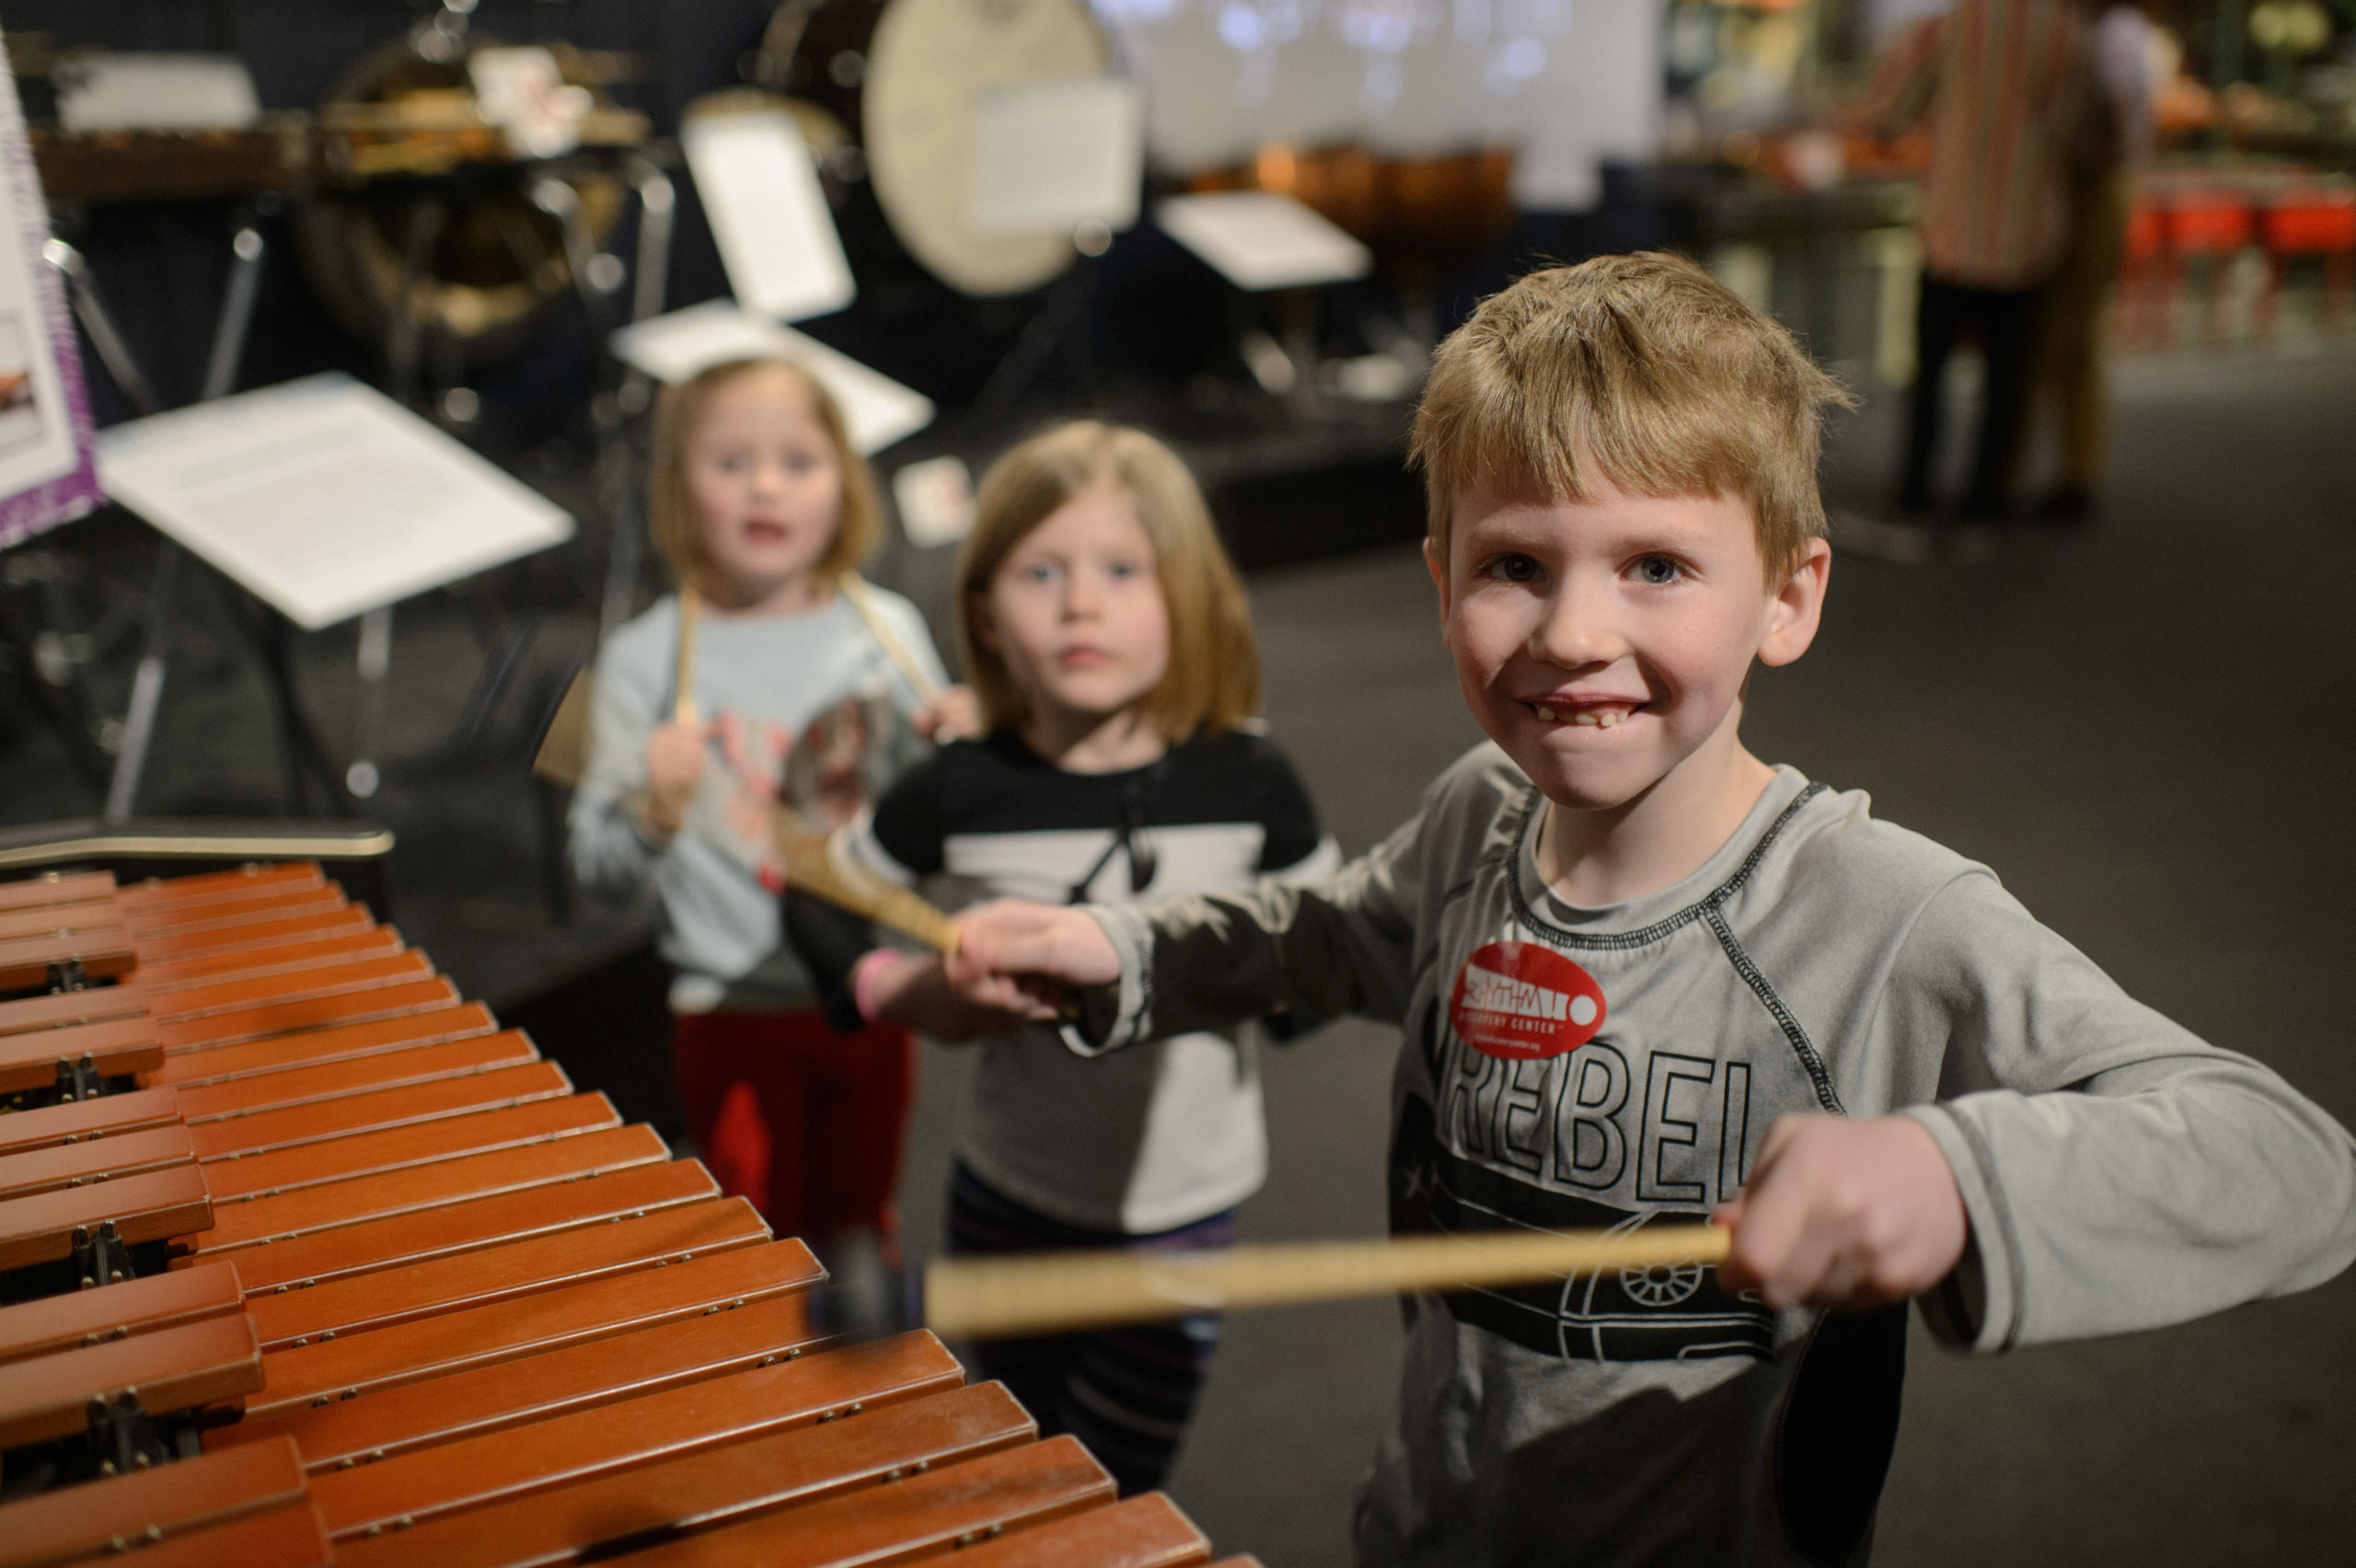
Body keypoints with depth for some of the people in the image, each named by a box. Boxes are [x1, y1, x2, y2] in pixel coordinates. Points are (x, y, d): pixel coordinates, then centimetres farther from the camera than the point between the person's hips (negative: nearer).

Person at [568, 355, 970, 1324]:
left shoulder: (888, 631, -5)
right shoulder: (646, 660, -12)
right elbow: (600, 867, -12)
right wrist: (656, 807, -31)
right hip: (734, 1012, -2)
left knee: (859, 1215, 22)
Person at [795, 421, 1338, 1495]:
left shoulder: (1246, 781, -14)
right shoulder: (960, 792, -13)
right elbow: (821, 896, 3)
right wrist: (884, 986, -14)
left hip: (1175, 1213, -1)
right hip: (1008, 1195, 2)